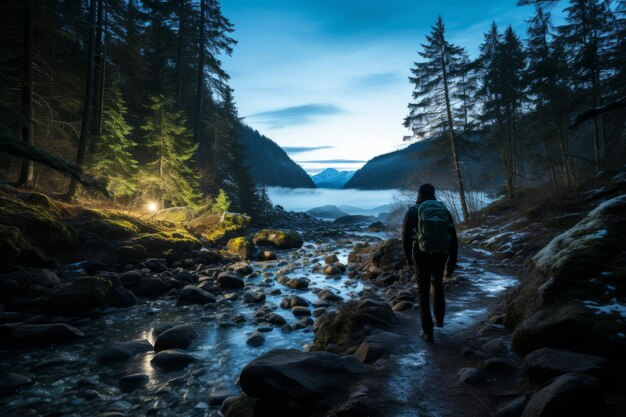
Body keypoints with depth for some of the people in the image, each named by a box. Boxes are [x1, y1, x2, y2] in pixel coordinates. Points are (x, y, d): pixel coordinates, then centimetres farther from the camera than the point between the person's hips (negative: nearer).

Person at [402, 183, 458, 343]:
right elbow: (453, 239, 4)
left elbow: (406, 236, -1)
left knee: (423, 292, 10)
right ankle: (439, 319, 41)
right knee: (437, 285, 29)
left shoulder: (413, 211, -3)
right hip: (441, 256, 3)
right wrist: (451, 263, 11)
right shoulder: (444, 211, 4)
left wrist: (408, 257, 14)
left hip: (422, 256, -3)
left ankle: (428, 332, 12)